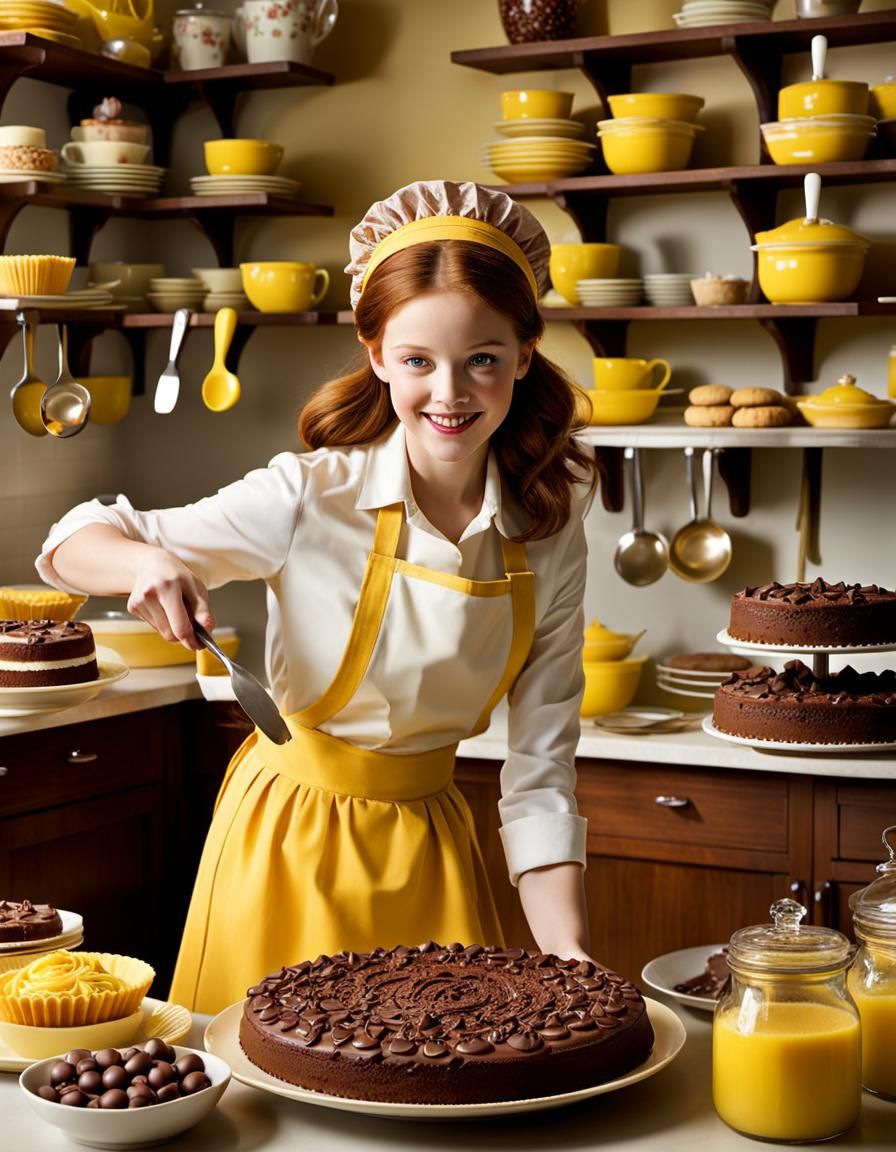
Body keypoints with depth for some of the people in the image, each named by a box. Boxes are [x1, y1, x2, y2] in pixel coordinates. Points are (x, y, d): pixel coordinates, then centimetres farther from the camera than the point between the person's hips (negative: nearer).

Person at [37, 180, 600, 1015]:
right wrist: (149, 563, -33)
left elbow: (540, 766, -5)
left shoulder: (548, 538, -7)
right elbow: (72, 545, -11)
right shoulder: (312, 498, -17)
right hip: (292, 832, -3)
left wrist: (568, 954, -15)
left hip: (429, 843, 3)